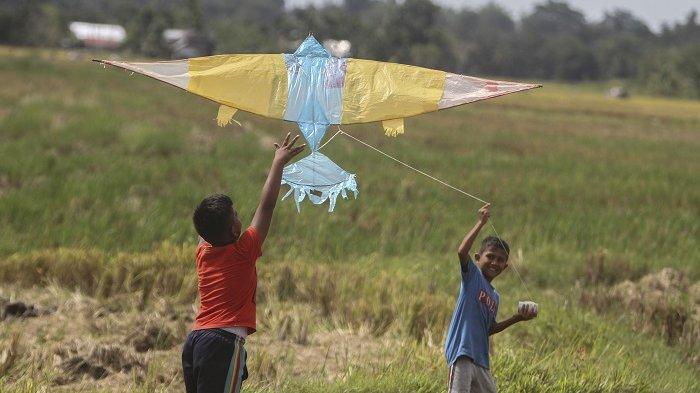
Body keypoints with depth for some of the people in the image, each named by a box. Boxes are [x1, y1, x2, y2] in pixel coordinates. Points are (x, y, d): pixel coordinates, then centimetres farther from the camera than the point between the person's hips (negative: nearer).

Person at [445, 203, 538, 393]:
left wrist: (517, 318, 13)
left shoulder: (494, 296, 20)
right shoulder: (472, 275, -1)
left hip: (480, 358, 9)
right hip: (462, 351, -9)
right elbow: (462, 251, -20)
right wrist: (481, 223, -20)